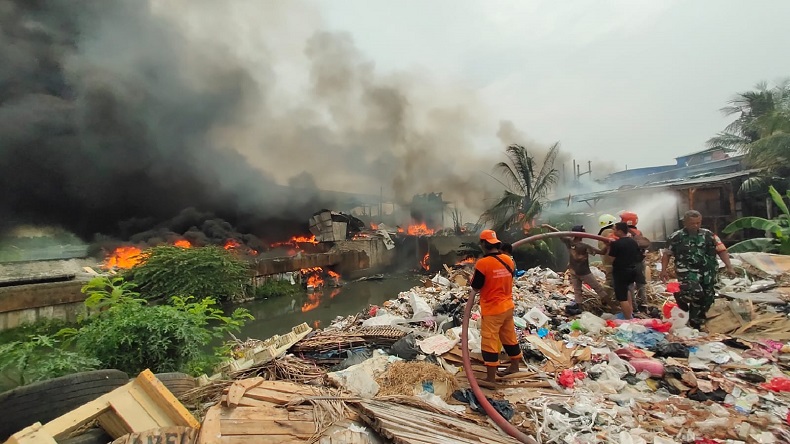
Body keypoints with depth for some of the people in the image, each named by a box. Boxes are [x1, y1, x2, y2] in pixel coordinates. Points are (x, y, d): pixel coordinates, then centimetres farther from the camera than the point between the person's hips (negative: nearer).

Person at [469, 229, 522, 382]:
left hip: (492, 310, -7)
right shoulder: (508, 260, -2)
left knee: (490, 342, 4)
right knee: (509, 337, 23)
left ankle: (491, 378, 13)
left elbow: (476, 287, -13)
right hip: (507, 306, 7)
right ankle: (515, 366, 40)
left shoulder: (482, 263, -22)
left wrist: (473, 293, 8)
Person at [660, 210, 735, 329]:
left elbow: (722, 250, 5)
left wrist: (729, 266, -7)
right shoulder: (676, 237, -3)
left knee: (707, 300, 9)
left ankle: (695, 324, 26)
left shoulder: (708, 235, 5)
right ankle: (680, 296, 5)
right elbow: (666, 254, 2)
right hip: (687, 271, -4)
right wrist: (664, 270, -8)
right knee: (696, 293, -29)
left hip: (707, 273, 5)